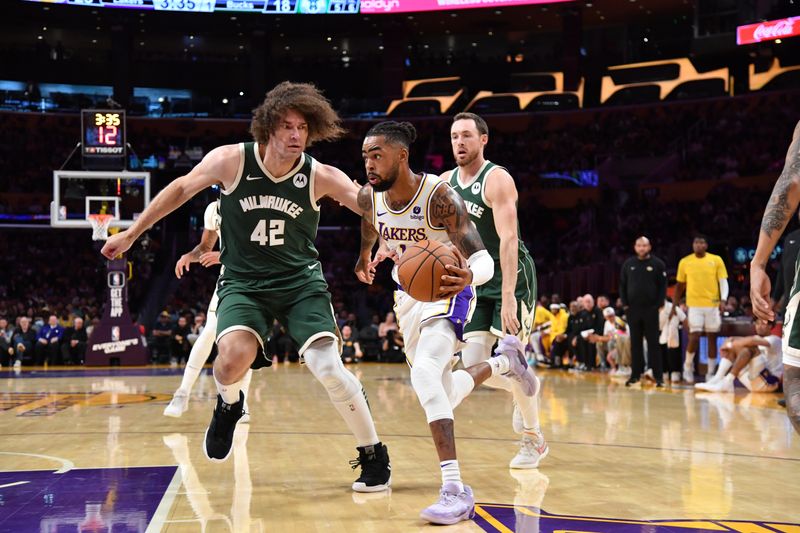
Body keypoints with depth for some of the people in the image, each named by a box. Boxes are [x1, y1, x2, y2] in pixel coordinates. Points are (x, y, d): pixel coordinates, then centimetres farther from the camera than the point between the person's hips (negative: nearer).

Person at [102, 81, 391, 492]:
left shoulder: (321, 177, -12)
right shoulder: (230, 161, -12)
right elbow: (181, 189, 4)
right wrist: (131, 233, 10)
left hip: (302, 282, 0)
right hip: (243, 283, 0)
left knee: (327, 366, -18)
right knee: (234, 355, -28)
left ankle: (374, 457, 4)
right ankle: (228, 404, 11)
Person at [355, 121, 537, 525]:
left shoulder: (440, 196, -30)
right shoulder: (369, 196, -13)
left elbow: (484, 261, -34)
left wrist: (467, 275, -57)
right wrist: (365, 256, 31)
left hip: (446, 289, -7)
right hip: (408, 292, 7)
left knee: (425, 371, -32)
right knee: (443, 395, 15)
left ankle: (455, 490, -31)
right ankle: (504, 360, 44)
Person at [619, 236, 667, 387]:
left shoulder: (658, 264, -1)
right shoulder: (628, 264, 7)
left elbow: (663, 286, -2)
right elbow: (622, 286, 10)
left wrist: (658, 305, -9)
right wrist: (625, 304, 2)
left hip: (651, 309, -3)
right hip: (632, 309, 3)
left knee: (653, 342, -1)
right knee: (635, 343, 7)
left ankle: (658, 375, 1)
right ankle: (636, 374, 12)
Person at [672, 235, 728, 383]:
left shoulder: (716, 260, 2)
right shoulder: (685, 262, 5)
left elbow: (723, 282, 0)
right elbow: (680, 285, 12)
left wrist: (723, 299, -15)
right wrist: (675, 304, 8)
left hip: (713, 304, 1)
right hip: (694, 305, -1)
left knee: (712, 338, 5)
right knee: (694, 337, -11)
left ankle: (711, 373, 13)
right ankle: (688, 366, 12)